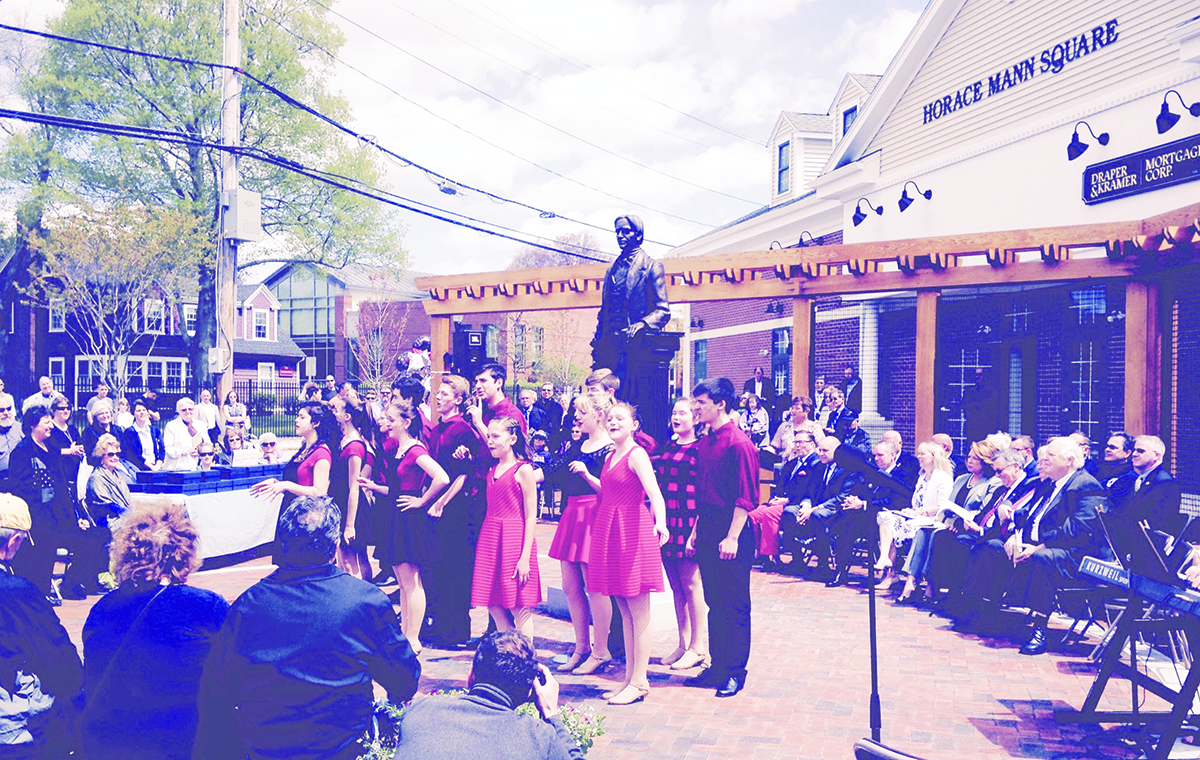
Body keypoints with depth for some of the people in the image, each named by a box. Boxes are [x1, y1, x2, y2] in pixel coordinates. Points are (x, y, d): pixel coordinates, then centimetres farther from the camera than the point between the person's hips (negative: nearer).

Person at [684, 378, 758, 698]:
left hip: (731, 531, -8)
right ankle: (718, 665, 25)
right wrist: (696, 531, 15)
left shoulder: (739, 444, -14)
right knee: (714, 601, 14)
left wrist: (732, 537, -19)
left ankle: (735, 672, 14)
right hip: (707, 528, 8)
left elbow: (746, 497, -16)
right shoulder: (704, 443, 12)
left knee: (735, 604, 3)